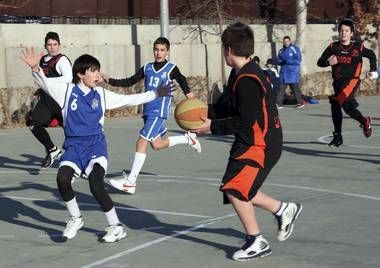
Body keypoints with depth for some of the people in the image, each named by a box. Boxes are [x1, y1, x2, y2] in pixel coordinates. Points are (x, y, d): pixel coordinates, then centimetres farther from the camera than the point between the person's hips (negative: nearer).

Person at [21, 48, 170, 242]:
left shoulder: (101, 95, 6)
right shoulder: (67, 91, 1)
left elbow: (129, 100, 16)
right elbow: (45, 83, -12)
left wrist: (156, 94, 18)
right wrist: (35, 68, -33)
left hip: (96, 145, 0)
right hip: (74, 146, 1)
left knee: (96, 184, -22)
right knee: (62, 178, -25)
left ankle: (116, 227, -4)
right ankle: (75, 218, 1)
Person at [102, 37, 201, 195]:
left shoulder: (171, 69, -2)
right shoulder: (147, 68, 10)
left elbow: (181, 80, 14)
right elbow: (130, 82, 11)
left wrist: (187, 93, -3)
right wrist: (110, 81, 1)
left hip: (159, 112, -6)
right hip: (148, 111, 6)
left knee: (142, 142, -15)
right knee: (157, 144, 16)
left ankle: (130, 182, -11)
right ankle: (188, 139, 39)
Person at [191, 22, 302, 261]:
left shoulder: (248, 80, -23)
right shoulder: (238, 75, 9)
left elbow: (245, 121, -25)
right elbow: (227, 106, 14)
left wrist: (212, 126, -19)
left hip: (261, 144, -10)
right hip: (249, 142, 10)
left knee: (234, 189, -14)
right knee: (241, 191, 15)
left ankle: (257, 242, -2)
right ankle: (284, 210, 31)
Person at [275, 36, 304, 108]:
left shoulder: (295, 49, -3)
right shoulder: (281, 50, 16)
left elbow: (298, 60, -10)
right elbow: (277, 61, 14)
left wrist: (288, 61, -18)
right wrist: (280, 60, -10)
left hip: (293, 72, -5)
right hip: (284, 72, 5)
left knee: (295, 87, -1)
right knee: (281, 88, -1)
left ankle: (300, 103, 10)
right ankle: (278, 103, -2)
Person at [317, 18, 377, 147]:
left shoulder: (358, 47, 0)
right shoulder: (333, 47, 4)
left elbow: (372, 55, 20)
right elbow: (320, 62, 4)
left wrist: (373, 70, 14)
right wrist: (328, 62, -16)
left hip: (351, 80, -4)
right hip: (337, 82, 4)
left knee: (345, 103, -26)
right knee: (335, 108, 5)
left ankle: (365, 122, -1)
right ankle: (337, 137, 22)